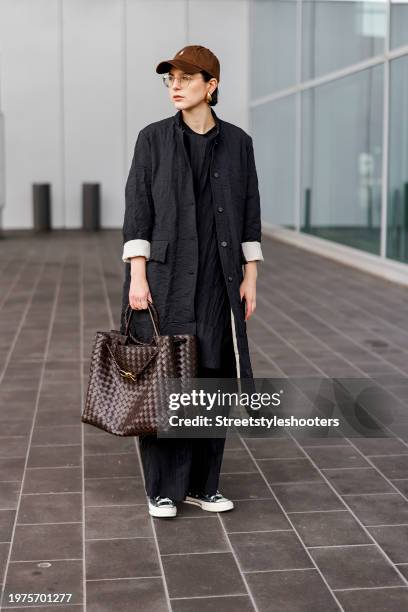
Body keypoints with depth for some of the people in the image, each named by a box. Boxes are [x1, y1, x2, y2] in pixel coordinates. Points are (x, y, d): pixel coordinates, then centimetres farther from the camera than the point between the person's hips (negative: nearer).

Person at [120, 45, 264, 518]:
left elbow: (249, 215, 8)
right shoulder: (153, 138, 0)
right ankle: (162, 488, 14)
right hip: (164, 277, -2)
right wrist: (137, 277, -10)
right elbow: (137, 210, -3)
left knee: (214, 377, 6)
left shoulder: (237, 142, 6)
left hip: (216, 280, 2)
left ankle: (202, 484, 20)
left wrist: (250, 277, 4)